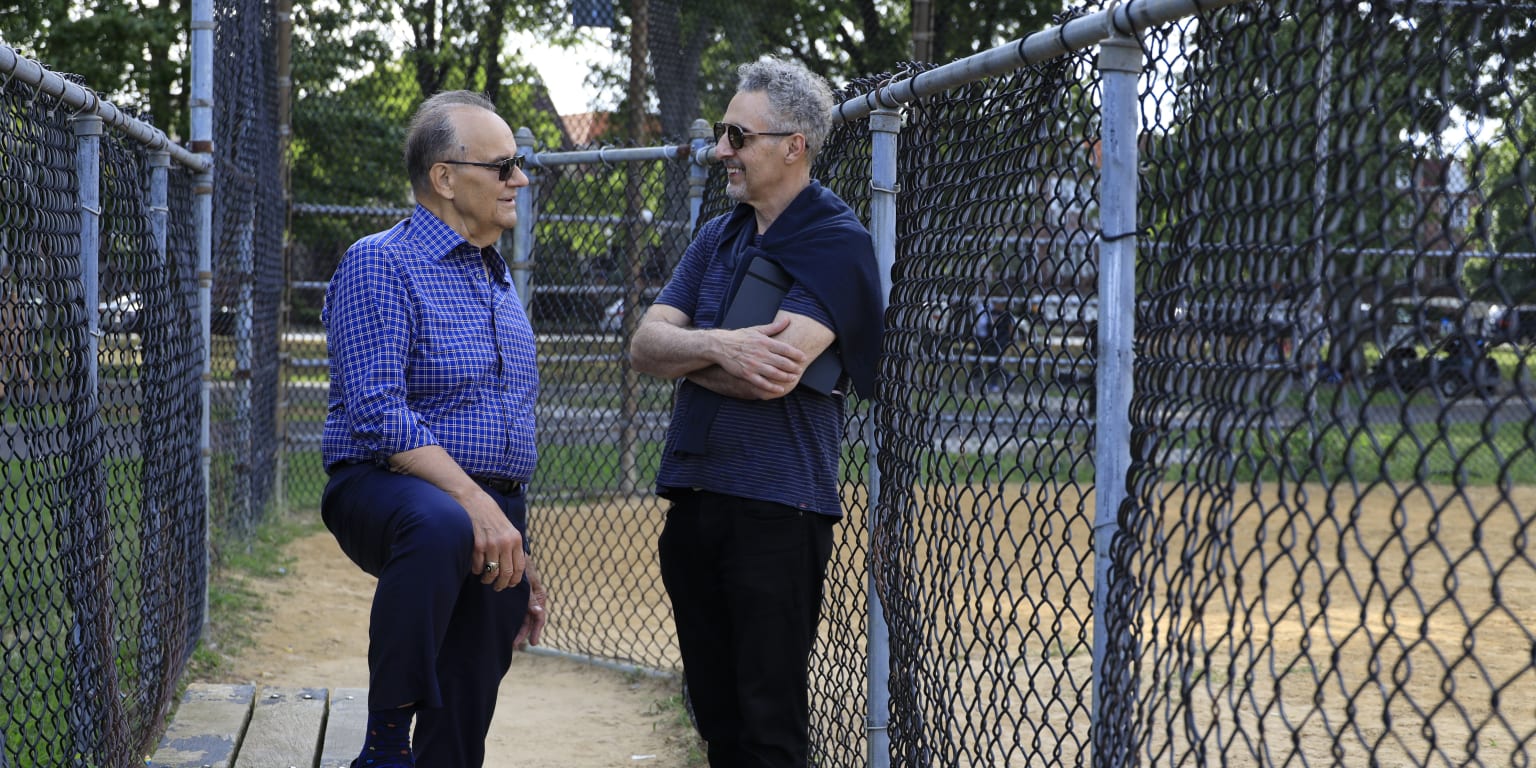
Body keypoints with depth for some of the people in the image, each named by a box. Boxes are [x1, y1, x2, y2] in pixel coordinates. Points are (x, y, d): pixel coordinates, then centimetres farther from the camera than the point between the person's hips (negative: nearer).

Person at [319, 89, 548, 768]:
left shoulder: (499, 283, 19)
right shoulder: (381, 264, -7)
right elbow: (378, 417, -19)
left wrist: (520, 560, 21)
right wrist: (473, 501, -27)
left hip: (493, 515, 8)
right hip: (387, 490, -7)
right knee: (441, 528, -42)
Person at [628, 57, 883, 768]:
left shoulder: (836, 243, -8)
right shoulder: (718, 237, 15)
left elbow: (772, 373, -20)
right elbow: (644, 347, 6)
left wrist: (682, 352, -3)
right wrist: (719, 346, -14)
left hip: (776, 506, -7)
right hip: (693, 494, 7)